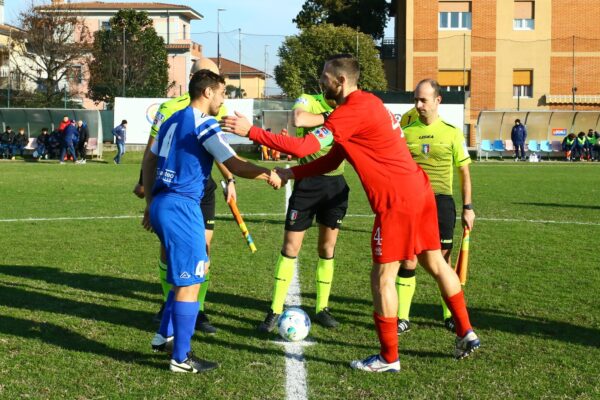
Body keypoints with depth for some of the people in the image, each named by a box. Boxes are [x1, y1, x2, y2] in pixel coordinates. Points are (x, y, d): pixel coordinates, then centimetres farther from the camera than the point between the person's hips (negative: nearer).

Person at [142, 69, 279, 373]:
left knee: (185, 274, 23)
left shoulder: (173, 121, 15)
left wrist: (150, 204, 26)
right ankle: (181, 359, 3)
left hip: (161, 204, 9)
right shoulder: (204, 124, -10)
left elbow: (149, 161, 22)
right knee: (190, 282, -2)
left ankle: (166, 334, 29)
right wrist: (268, 174, -1)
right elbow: (235, 165, -16)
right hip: (181, 207, -9)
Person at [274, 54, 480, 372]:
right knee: (435, 263, 19)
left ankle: (388, 358, 8)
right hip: (420, 190, 10)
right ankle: (465, 333, 28)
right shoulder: (367, 102, 15)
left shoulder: (353, 110, -16)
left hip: (397, 201, -10)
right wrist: (291, 174, 10)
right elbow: (331, 160, 17)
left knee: (382, 277, 0)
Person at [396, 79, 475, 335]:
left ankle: (450, 315, 20)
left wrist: (468, 207, 4)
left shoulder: (452, 133, 2)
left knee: (443, 261, 5)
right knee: (408, 260, -2)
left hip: (441, 201, 0)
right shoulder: (406, 132, 4)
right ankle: (402, 317, 6)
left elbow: (464, 172, 7)